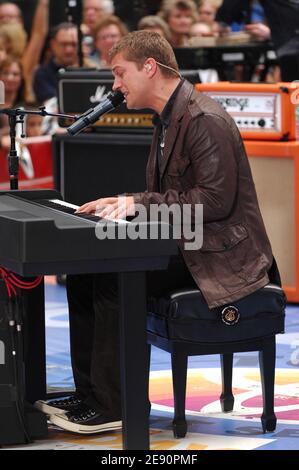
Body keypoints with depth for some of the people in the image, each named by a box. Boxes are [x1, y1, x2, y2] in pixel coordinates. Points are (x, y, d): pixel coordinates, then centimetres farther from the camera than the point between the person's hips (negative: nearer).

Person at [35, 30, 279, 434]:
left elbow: (216, 200, -26)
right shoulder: (169, 118, 14)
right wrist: (125, 202, 0)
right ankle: (89, 393, 7)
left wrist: (141, 202, -23)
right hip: (183, 244, 10)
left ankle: (111, 406, -13)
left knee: (113, 279, -23)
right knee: (83, 272, 2)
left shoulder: (205, 120, -19)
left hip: (218, 253, -10)